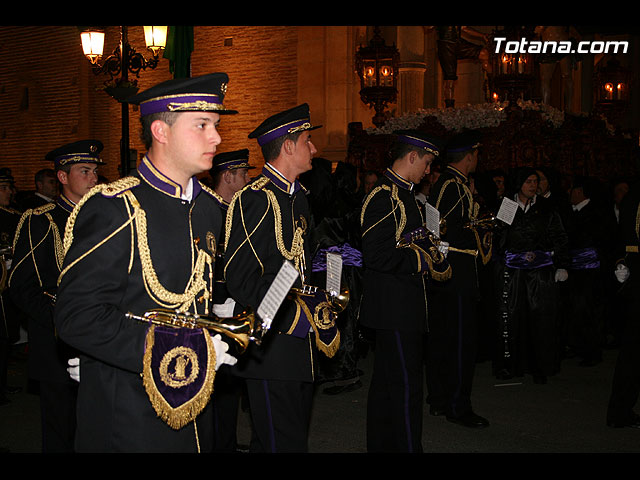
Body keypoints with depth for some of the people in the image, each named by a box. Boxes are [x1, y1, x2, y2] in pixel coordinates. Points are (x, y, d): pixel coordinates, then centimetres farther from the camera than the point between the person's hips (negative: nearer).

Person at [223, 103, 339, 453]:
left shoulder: (298, 196, 16)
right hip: (272, 344, -9)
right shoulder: (256, 199, -15)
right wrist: (295, 317, -20)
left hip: (300, 340, 9)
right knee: (285, 443, -4)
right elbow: (241, 280, -21)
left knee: (296, 434, 17)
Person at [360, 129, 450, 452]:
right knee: (406, 384, -5)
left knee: (386, 381, 17)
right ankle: (408, 446, 3)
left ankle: (381, 444, 28)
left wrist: (431, 253, 10)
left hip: (399, 305, 11)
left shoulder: (401, 193, 16)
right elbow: (376, 255, -24)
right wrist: (419, 262, -16)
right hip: (394, 307, -11)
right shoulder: (384, 196, -17)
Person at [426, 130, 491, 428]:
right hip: (458, 273, -10)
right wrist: (480, 247, -12)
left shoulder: (444, 182, 15)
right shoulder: (456, 185, -15)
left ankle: (438, 400, 24)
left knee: (440, 336, 14)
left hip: (442, 270, 10)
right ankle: (458, 406, 1)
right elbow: (448, 228, -22)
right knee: (462, 339, -5)